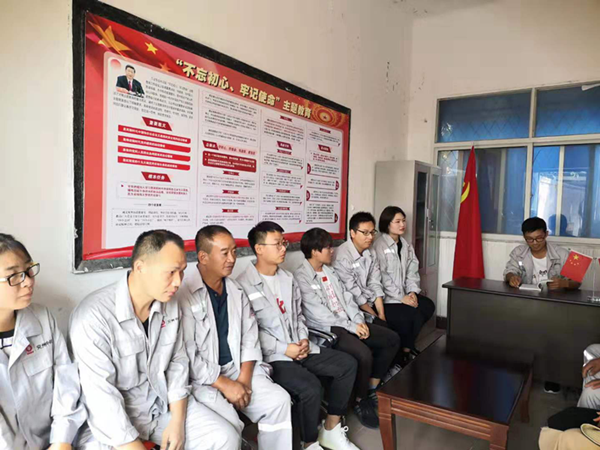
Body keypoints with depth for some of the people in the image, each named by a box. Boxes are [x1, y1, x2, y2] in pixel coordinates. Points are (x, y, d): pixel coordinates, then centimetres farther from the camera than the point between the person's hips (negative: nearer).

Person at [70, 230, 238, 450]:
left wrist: (177, 421, -3)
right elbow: (102, 399, -22)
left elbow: (178, 362, 6)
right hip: (112, 418, -5)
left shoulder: (171, 306, -2)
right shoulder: (93, 316, -22)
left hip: (164, 403, 5)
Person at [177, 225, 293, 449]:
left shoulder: (236, 290, 8)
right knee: (228, 424, -28)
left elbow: (250, 337, 8)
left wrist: (244, 378, -6)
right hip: (200, 378, -6)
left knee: (279, 400, -11)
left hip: (235, 368, 6)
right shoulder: (184, 294, -15)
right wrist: (224, 384, -16)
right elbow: (186, 355, -17)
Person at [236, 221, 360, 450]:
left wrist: (304, 339, -2)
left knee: (348, 364, -1)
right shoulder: (244, 285, -12)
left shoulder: (288, 278, 13)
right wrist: (284, 348, -18)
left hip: (299, 347, 8)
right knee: (310, 387, -29)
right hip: (271, 356, -8)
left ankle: (331, 430, 13)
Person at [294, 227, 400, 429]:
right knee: (363, 354, -31)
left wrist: (359, 320, -5)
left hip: (348, 322, 9)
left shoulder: (329, 271, 16)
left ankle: (372, 389, 14)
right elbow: (317, 312, -18)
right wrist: (350, 326, -17)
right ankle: (361, 401, -3)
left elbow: (346, 297, 13)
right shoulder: (300, 277, -11)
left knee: (392, 339, 1)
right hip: (326, 328, -9)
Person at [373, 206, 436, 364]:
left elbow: (412, 271, 10)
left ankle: (407, 344, 10)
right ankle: (403, 350, 6)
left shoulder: (406, 245, 13)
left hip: (405, 293, 8)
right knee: (413, 314, -22)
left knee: (428, 306, -11)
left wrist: (412, 292, -7)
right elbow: (382, 277, -18)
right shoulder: (379, 245, -12)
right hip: (386, 297, -7)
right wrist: (401, 297, -18)